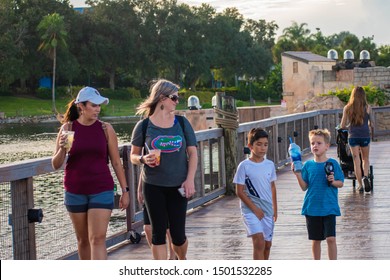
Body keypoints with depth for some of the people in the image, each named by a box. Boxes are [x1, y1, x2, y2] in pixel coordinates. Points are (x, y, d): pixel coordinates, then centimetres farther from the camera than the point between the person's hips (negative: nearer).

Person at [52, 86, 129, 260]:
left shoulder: (106, 129, -3)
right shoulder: (68, 128, -2)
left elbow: (116, 162, 3)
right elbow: (56, 165, -2)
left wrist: (125, 190, 1)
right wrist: (62, 149, -22)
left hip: (101, 191, -1)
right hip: (75, 192, 2)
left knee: (98, 239, -9)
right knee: (83, 240, 13)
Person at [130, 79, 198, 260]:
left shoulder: (182, 123, 4)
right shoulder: (144, 126, -2)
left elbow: (193, 153, 5)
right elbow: (133, 156, 5)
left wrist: (190, 180, -6)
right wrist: (144, 159, -17)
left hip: (178, 186, 1)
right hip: (153, 186, -1)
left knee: (178, 234, 3)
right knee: (158, 232, 3)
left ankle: (182, 262, 32)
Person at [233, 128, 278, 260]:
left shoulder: (270, 165, 5)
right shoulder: (244, 166, -10)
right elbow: (239, 191, -9)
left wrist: (275, 209, 13)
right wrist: (254, 208, -13)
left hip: (267, 210, 5)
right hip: (251, 210, -5)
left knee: (267, 243, 12)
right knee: (259, 242, -18)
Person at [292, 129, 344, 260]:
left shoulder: (333, 163, -3)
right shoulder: (308, 165, 4)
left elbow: (341, 183, 1)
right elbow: (304, 187, 2)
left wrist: (333, 181, -19)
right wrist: (298, 174, -11)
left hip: (329, 208, -3)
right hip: (312, 208, 3)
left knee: (331, 238, -8)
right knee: (315, 240, 12)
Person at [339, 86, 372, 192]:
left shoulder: (347, 108, -1)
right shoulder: (367, 107, -4)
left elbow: (342, 126, 2)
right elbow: (370, 123, 2)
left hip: (353, 136, 0)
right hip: (365, 136, 0)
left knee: (356, 161, 7)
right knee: (365, 159, 16)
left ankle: (360, 185, 6)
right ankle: (365, 176, -10)